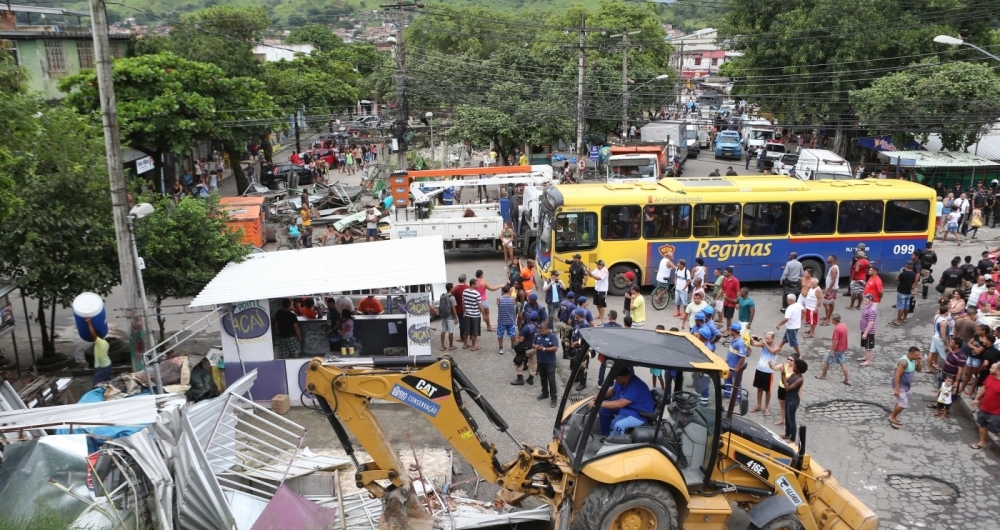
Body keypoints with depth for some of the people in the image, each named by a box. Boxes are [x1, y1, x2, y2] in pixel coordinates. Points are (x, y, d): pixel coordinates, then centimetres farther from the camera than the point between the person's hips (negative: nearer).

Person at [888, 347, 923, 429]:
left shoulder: (912, 360, 1)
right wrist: (897, 389, -31)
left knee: (901, 402, 18)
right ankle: (892, 417, 9)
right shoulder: (904, 361, -28)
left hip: (906, 385, 10)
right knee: (903, 404, -9)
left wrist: (919, 362, -8)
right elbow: (897, 375, -30)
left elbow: (918, 369, 14)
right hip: (900, 385, -10)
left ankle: (894, 417, 31)